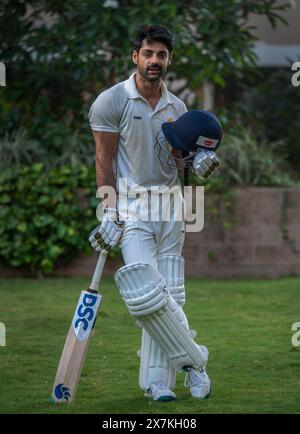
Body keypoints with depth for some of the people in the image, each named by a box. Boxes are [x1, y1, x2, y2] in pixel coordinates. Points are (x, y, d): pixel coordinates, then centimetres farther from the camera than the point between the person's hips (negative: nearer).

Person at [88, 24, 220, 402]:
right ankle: (192, 359, -1)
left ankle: (156, 381, 4)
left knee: (168, 296, 0)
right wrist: (110, 215, -12)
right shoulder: (111, 101, -5)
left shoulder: (176, 107, 11)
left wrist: (202, 158, -7)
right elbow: (104, 161, -5)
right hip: (132, 206, -5)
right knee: (145, 293, -16)